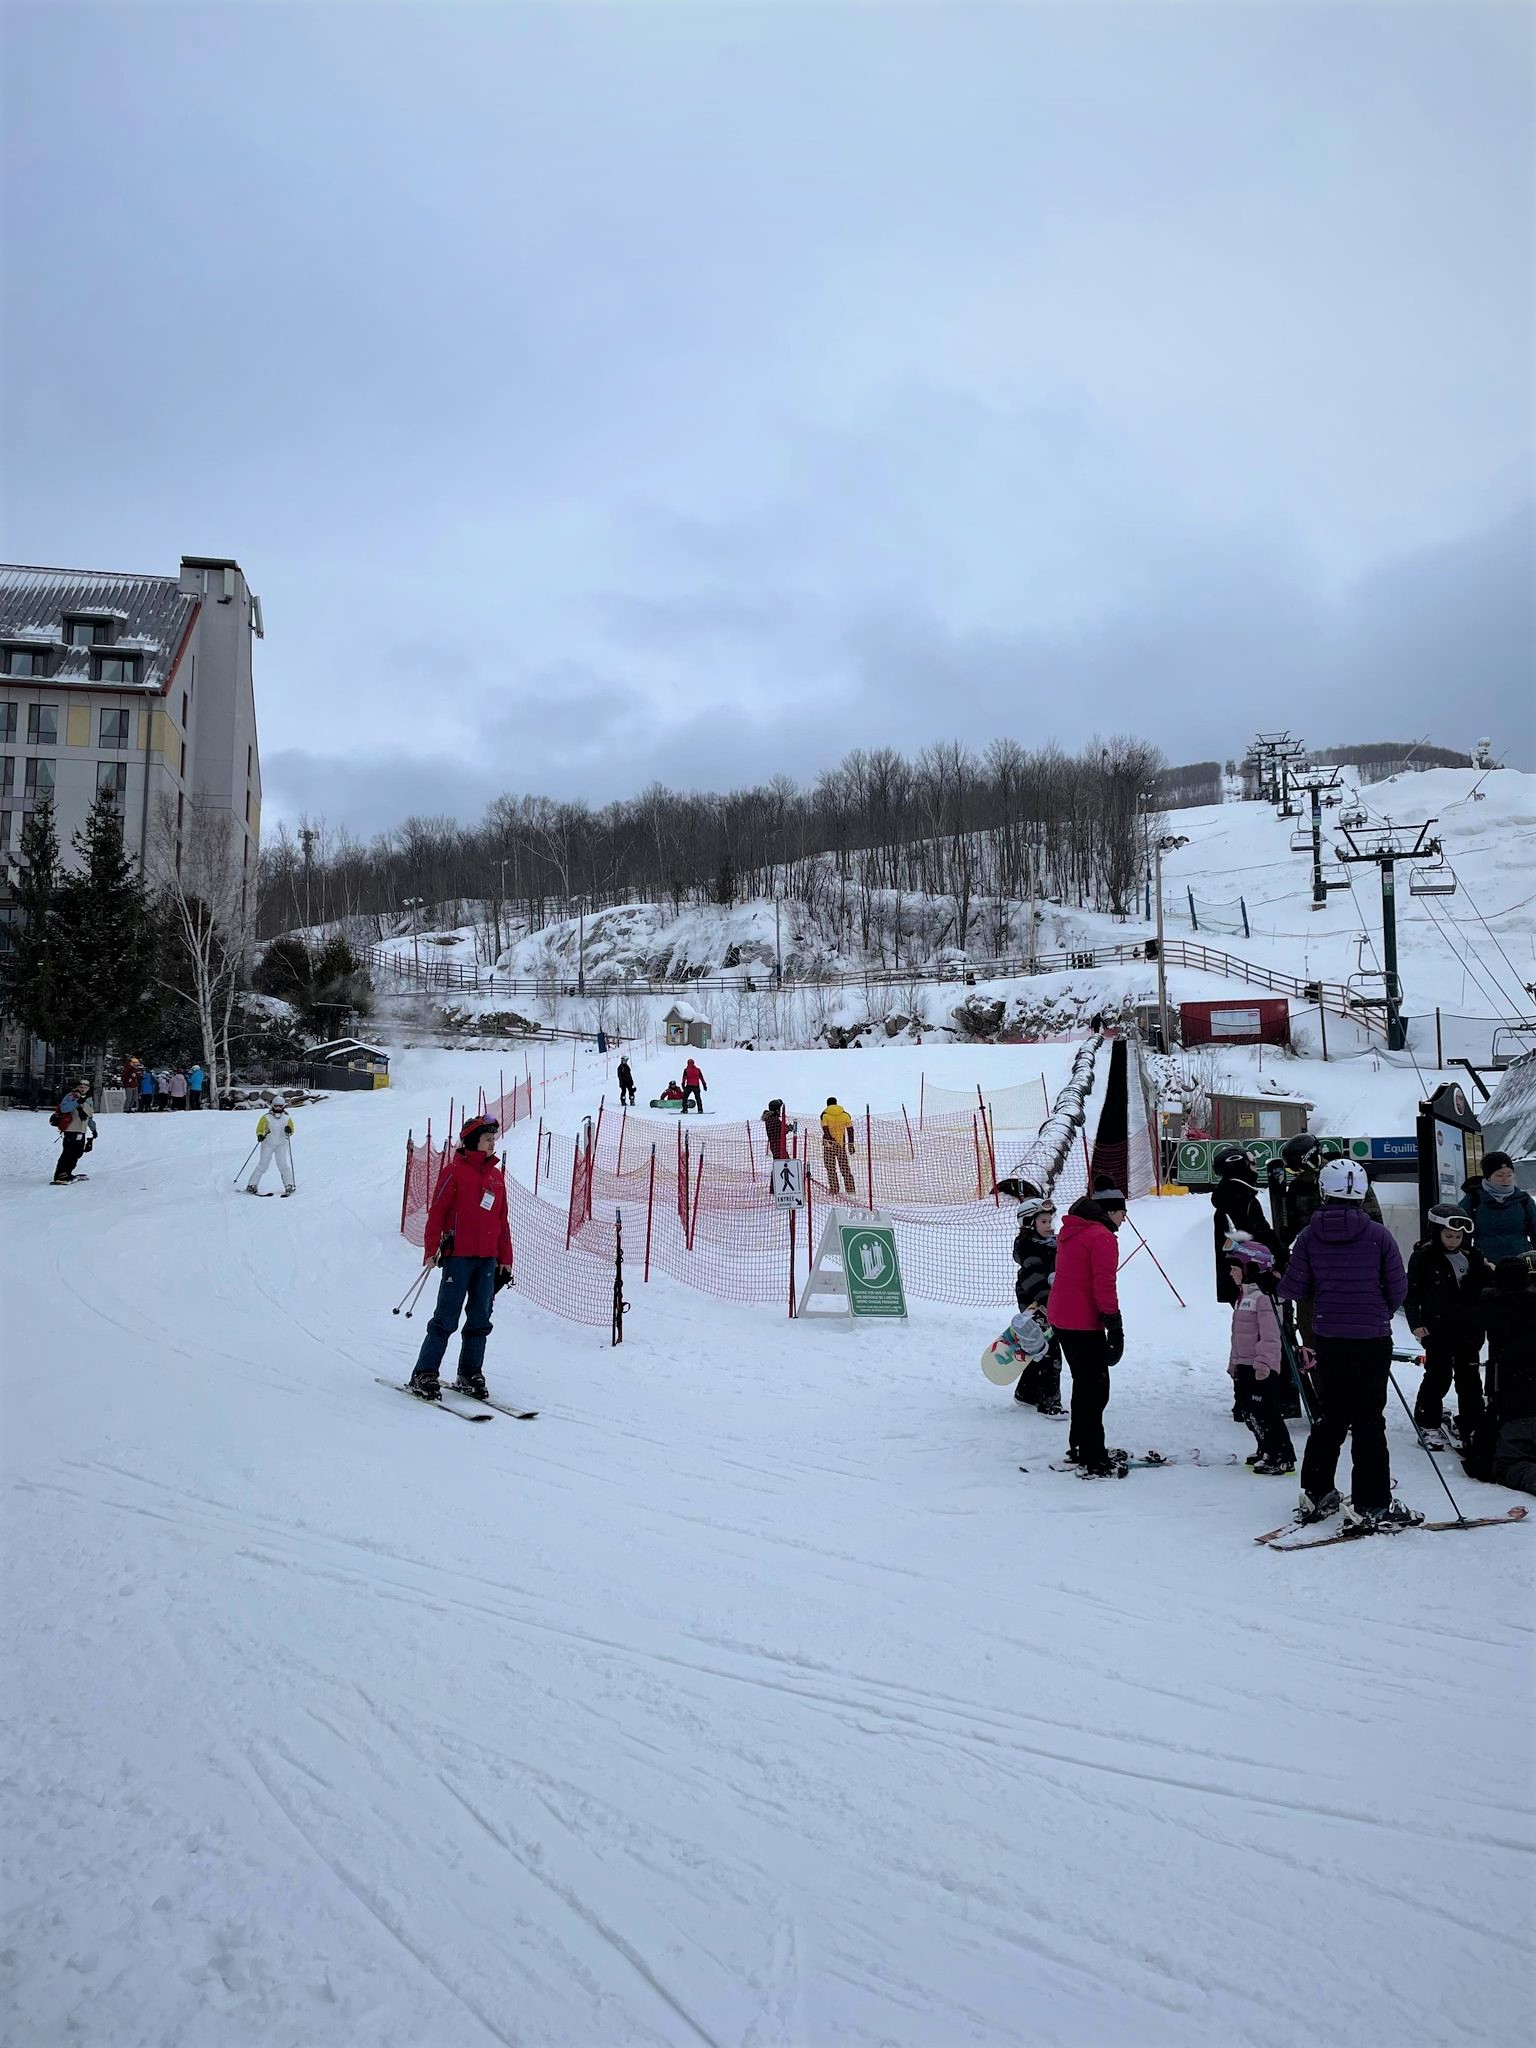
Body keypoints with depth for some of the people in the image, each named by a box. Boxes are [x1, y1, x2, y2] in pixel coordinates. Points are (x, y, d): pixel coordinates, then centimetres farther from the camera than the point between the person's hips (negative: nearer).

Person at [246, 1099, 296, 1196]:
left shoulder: (287, 1118, 3)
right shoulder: (266, 1117, -3)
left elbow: (291, 1132, 7)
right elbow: (259, 1129, -1)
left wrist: (289, 1130, -16)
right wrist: (260, 1135, -22)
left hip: (281, 1145, 1)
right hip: (268, 1144, -1)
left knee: (283, 1165, -9)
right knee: (263, 1165, -6)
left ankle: (289, 1185, -2)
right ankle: (252, 1185, 1)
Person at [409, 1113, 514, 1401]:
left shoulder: (497, 1176, 13)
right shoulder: (456, 1171, -4)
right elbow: (436, 1213, -7)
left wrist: (505, 1259, 14)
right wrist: (431, 1251, -12)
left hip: (487, 1259, 6)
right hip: (458, 1255, -6)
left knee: (480, 1320, 8)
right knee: (446, 1318, -4)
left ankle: (470, 1374, 18)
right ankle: (424, 1375, 3)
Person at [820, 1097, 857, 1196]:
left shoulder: (824, 1114, 1)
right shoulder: (845, 1114, 7)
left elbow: (825, 1129, -13)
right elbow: (850, 1129, 5)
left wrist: (831, 1140, -18)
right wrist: (850, 1144, 8)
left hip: (829, 1144, -2)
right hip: (842, 1144, 2)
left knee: (830, 1167, 2)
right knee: (844, 1166, 10)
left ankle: (834, 1190, -3)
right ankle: (850, 1189, 6)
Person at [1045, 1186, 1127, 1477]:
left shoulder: (1071, 1232, 14)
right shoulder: (1101, 1236, -16)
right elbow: (1104, 1285, -21)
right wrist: (1114, 1325, -17)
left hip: (1060, 1319, 10)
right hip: (1084, 1323, -10)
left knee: (1085, 1384, 20)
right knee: (1095, 1388, -2)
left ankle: (1080, 1449, 29)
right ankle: (1093, 1462, 1)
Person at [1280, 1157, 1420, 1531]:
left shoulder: (1309, 1236, -4)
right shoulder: (1378, 1234, -8)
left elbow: (1293, 1289, -3)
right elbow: (1398, 1288, -1)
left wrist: (1274, 1284, 19)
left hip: (1328, 1339, 3)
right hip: (1372, 1339, -3)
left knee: (1330, 1416, 16)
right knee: (1368, 1420, 2)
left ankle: (1315, 1494, 21)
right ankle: (1370, 1505, 3)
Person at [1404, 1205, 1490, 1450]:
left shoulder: (1471, 1255, 7)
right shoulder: (1423, 1257, -6)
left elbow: (1481, 1291, 15)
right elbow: (1412, 1293, -4)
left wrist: (1488, 1274, -5)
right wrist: (1416, 1323, -11)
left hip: (1468, 1328, 4)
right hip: (1438, 1327, -4)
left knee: (1469, 1376, 7)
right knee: (1438, 1376, 1)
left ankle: (1470, 1426, 17)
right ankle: (1428, 1424, 15)